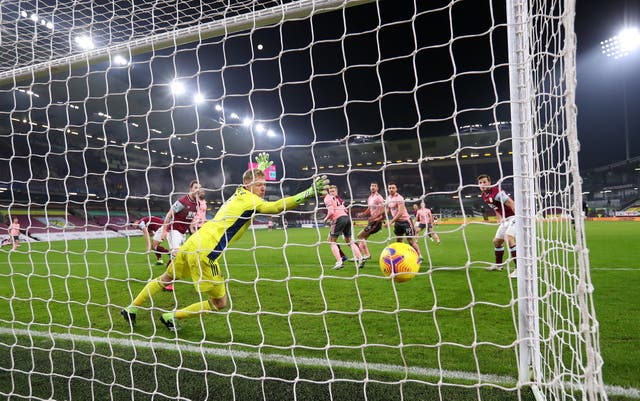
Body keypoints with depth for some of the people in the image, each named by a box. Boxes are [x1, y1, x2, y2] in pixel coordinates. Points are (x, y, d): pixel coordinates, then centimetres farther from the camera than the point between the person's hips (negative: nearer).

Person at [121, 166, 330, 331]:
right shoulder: (249, 200, -11)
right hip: (204, 253, -9)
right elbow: (275, 207, -27)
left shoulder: (239, 195, 15)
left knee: (165, 279, 31)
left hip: (192, 244, 9)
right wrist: (309, 192, -30)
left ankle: (131, 309, 43)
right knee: (219, 304, 5)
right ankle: (171, 317, 16)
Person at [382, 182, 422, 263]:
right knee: (398, 240, 9)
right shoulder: (388, 198, 4)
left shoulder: (399, 198, -20)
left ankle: (419, 256, 4)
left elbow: (400, 212, -26)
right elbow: (387, 210, 17)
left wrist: (391, 222, -27)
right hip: (397, 222, 8)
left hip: (405, 220, -8)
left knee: (410, 240, -6)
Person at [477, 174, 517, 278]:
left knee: (509, 238, -29)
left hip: (514, 216, -10)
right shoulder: (484, 195, 6)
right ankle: (498, 264, 38)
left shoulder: (496, 192, -21)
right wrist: (500, 219, 11)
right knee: (496, 241, 17)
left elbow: (511, 204, -27)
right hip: (505, 219, 10)